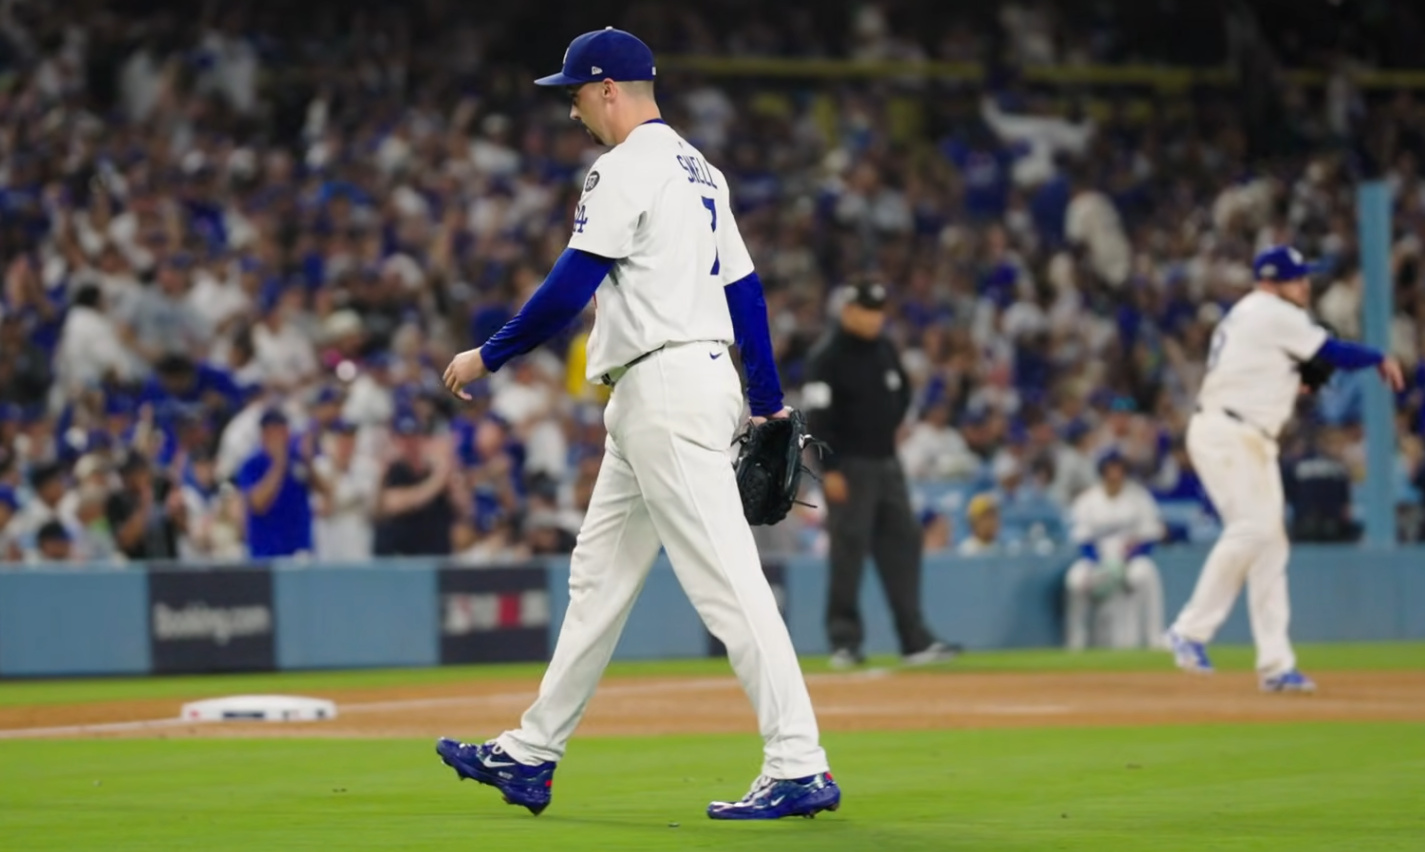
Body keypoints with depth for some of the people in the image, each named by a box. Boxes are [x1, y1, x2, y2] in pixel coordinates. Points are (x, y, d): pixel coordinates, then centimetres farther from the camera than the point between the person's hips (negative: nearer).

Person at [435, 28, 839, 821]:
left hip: (665, 388, -10)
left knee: (726, 579, -13)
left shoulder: (628, 167, -10)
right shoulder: (698, 169, 19)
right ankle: (531, 756, 22)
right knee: (599, 576, 15)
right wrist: (769, 404, 21)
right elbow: (746, 288, 19)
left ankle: (799, 769, -16)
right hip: (662, 399, 10)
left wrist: (489, 357, -6)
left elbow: (569, 289, -16)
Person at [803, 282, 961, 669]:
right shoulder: (827, 357, -11)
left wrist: (888, 429, 13)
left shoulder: (885, 350, 11)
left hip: (887, 463, 7)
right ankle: (844, 641, -2)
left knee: (902, 546, 3)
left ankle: (915, 640, 4)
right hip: (849, 466, -7)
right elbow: (818, 415, -16)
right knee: (848, 552, -7)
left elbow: (902, 393, 26)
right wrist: (830, 470, -20)